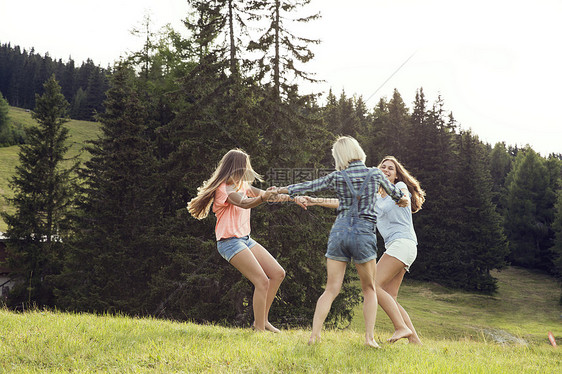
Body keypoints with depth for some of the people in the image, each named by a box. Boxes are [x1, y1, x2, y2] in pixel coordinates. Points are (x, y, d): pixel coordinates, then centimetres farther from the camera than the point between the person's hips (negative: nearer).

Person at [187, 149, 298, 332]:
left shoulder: (243, 185, 13)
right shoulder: (224, 188, -16)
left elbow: (265, 194, 19)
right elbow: (244, 203, -32)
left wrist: (292, 198, 8)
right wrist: (263, 197, -50)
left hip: (245, 239, 9)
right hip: (230, 242, -9)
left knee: (278, 273, 5)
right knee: (262, 281, -17)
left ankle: (262, 319, 13)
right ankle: (259, 329, -12)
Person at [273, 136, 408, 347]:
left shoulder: (336, 178, 3)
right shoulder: (375, 174, 4)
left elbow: (310, 186, 13)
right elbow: (391, 189, 25)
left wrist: (286, 190, 29)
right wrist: (401, 198, 48)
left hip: (339, 232, 1)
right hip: (364, 235, -1)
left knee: (331, 290, 4)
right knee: (369, 289, 14)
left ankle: (314, 334, -5)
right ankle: (369, 336, 5)